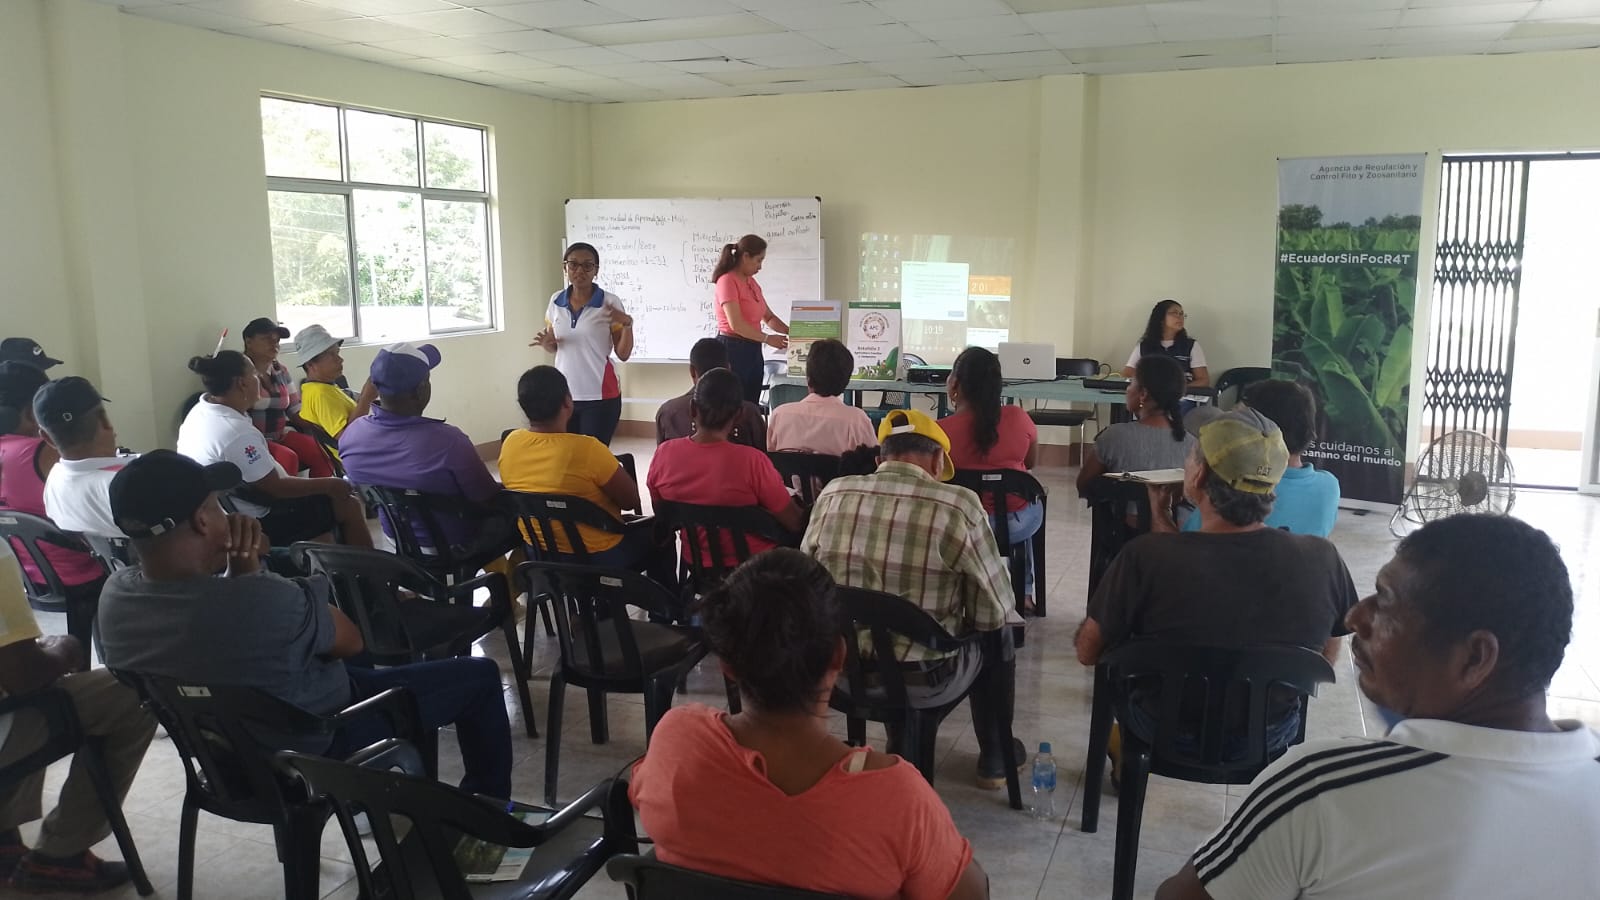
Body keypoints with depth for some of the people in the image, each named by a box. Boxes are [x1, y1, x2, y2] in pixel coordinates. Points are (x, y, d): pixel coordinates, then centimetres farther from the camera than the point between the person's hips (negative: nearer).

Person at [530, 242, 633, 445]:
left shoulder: (610, 303, -7)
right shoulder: (556, 301, 5)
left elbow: (623, 354, -5)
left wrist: (628, 325, -21)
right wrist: (546, 343, -6)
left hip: (600, 396, -4)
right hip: (564, 394, 4)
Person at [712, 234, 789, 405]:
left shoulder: (751, 282, 14)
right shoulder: (728, 281, -12)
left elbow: (769, 317, 19)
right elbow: (735, 324, -20)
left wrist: (790, 332, 4)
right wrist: (767, 339, -18)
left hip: (752, 351, 8)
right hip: (733, 350, -8)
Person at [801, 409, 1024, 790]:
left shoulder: (833, 493, -4)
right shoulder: (959, 505, -15)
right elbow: (995, 610, -7)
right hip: (922, 672, -3)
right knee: (998, 631, 26)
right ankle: (994, 757, 38)